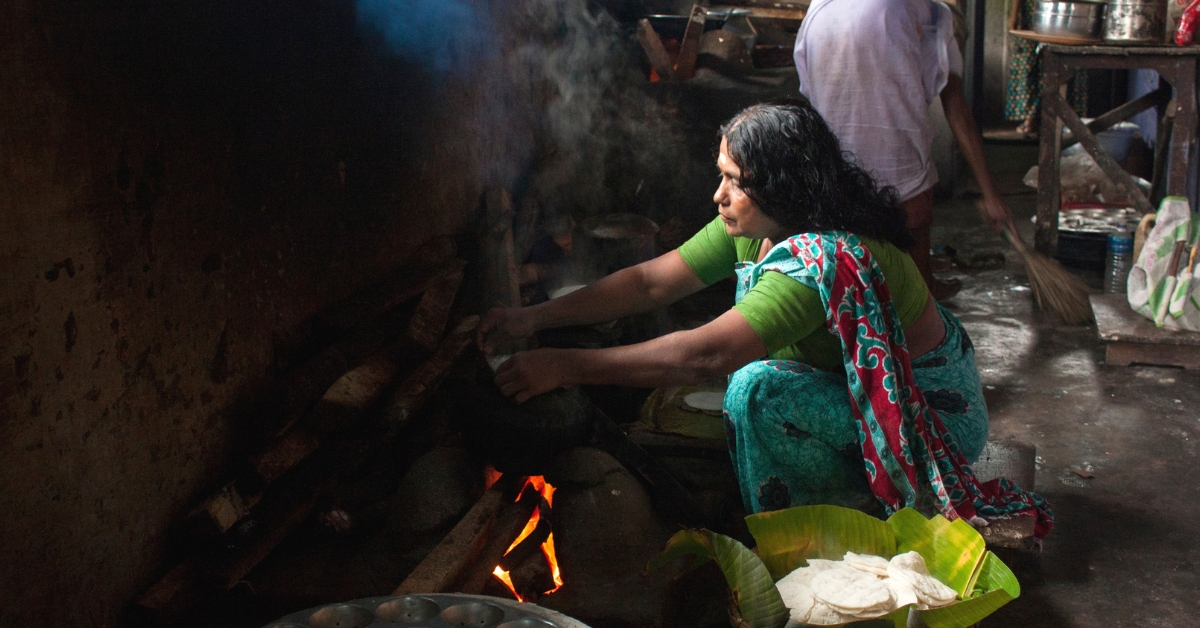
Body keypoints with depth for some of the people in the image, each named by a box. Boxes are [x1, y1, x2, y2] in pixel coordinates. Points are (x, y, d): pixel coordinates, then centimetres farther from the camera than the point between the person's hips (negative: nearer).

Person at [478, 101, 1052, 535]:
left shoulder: (825, 258, -32)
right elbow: (651, 281, -4)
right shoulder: (755, 227, -5)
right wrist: (535, 317, -10)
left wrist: (564, 366, -34)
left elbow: (706, 355, -37)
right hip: (867, 389, 9)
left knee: (757, 388, -26)